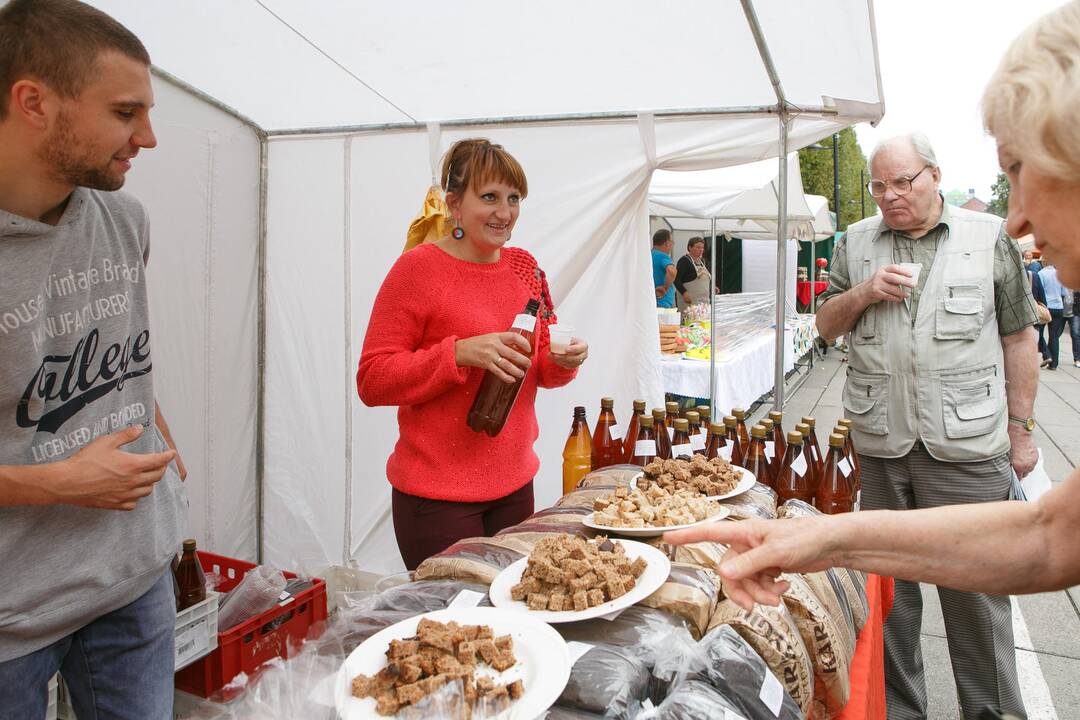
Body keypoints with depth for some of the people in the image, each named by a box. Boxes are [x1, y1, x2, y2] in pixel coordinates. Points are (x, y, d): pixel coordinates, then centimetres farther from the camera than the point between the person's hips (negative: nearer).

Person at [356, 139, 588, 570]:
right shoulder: (418, 268, -11)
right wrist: (461, 353, -25)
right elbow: (372, 380, -14)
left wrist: (563, 362, -7)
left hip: (514, 484, 6)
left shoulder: (524, 267, 7)